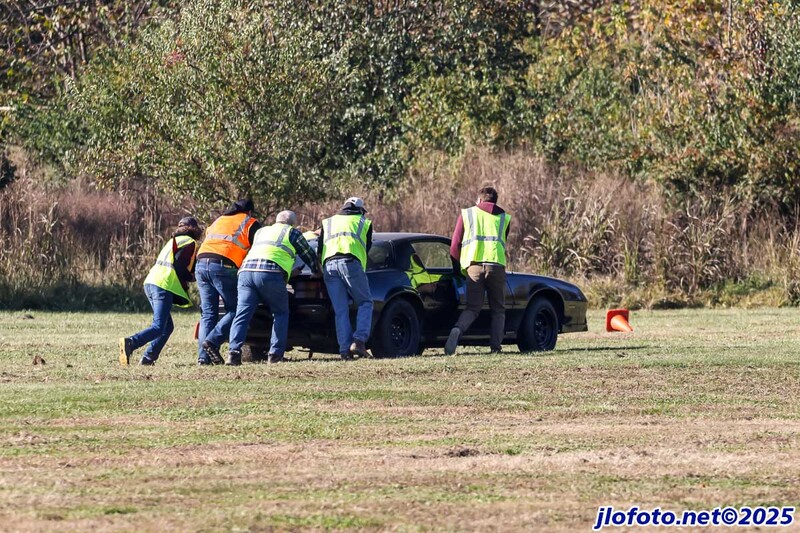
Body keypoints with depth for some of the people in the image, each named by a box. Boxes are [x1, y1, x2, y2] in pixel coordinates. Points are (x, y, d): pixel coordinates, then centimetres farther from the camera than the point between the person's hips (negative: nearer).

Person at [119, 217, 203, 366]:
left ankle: (148, 358, 4)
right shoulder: (190, 243, 0)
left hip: (150, 283, 9)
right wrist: (192, 278, 6)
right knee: (158, 327, -14)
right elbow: (180, 269, -9)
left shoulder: (174, 241, 26)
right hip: (163, 287, -9)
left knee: (167, 326, 15)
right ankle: (130, 343, -34)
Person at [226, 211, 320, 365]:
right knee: (281, 313, 11)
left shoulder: (260, 232, 35)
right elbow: (309, 254, 30)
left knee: (242, 314, -2)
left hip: (246, 270, 4)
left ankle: (234, 351, -20)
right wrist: (317, 271, 50)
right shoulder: (292, 232, 21)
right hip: (271, 272, -4)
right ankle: (275, 354, 0)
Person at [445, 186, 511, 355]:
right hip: (496, 265, 0)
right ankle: (495, 346, -2)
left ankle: (457, 330, -28)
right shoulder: (504, 218, 20)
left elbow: (455, 245, 13)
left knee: (472, 308, 2)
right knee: (498, 309, 12)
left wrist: (458, 266, 25)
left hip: (473, 265, 0)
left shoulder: (466, 214, 17)